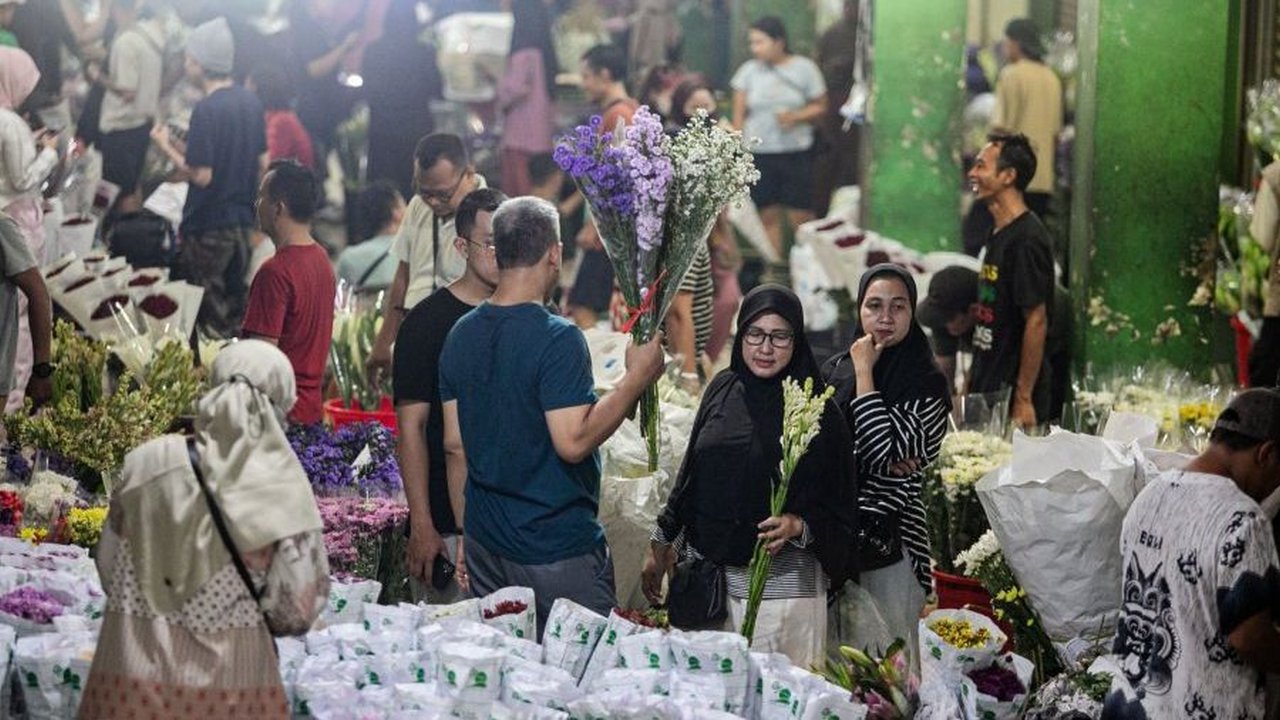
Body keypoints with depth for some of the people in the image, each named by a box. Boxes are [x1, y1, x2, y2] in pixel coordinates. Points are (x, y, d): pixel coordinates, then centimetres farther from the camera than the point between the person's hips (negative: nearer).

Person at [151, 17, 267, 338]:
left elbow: (201, 176, -20)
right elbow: (262, 164, 11)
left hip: (208, 227, -7)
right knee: (235, 310, 15)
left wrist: (165, 146, -8)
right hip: (243, 223, 7)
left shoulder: (207, 110, -19)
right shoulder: (251, 102, 4)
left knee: (208, 315, 2)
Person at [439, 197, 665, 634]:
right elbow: (573, 442, -23)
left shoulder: (462, 335, 5)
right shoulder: (558, 339, -17)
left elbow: (454, 446, 10)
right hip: (558, 549, -7)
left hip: (486, 544, 7)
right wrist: (637, 377, -15)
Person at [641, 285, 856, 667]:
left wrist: (799, 525, -22)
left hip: (781, 579, -4)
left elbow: (838, 507, -4)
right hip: (706, 572, 4)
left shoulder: (816, 409, -4)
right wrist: (661, 542, 16)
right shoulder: (722, 390, 8)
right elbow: (690, 474, 17)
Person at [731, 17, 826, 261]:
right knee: (768, 215, 3)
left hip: (796, 152, -1)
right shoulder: (749, 71, 3)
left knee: (801, 216, -3)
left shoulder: (804, 68, 0)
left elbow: (820, 107, 4)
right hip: (759, 153, 1)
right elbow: (739, 115, 4)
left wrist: (795, 116, -14)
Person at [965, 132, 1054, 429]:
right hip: (988, 392, 9)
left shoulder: (1027, 240, -16)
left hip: (1011, 397, -9)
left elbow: (1036, 321, -18)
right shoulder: (997, 236, 14)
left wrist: (1023, 399, -19)